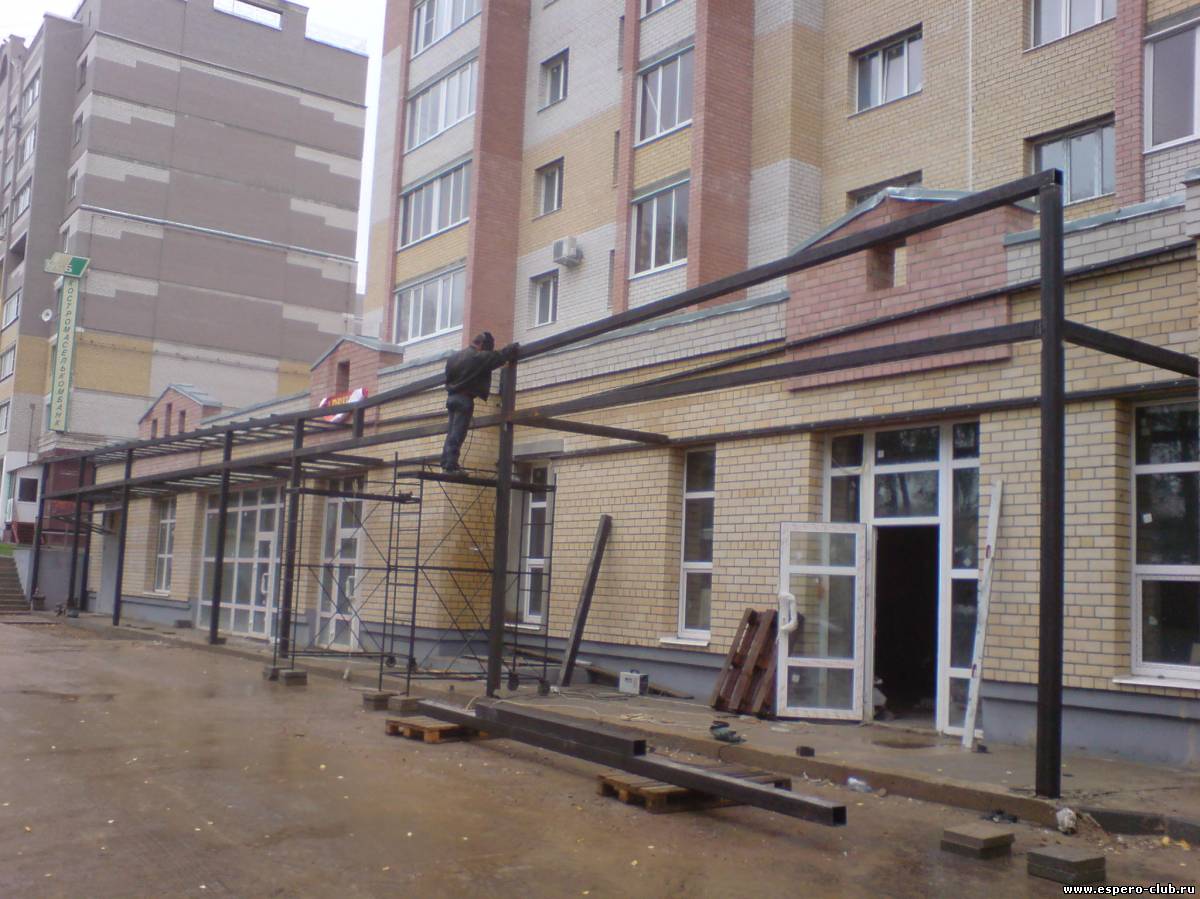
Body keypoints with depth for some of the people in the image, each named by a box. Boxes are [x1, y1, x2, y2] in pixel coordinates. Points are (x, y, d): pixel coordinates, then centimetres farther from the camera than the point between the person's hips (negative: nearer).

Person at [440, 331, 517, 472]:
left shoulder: (454, 356, 13)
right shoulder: (480, 357, -10)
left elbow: (448, 376, 16)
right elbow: (502, 356, -5)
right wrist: (514, 347, 10)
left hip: (451, 397, 8)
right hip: (465, 398, -8)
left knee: (451, 432, 11)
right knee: (458, 433, -9)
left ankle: (446, 462, 8)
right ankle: (451, 465, -12)